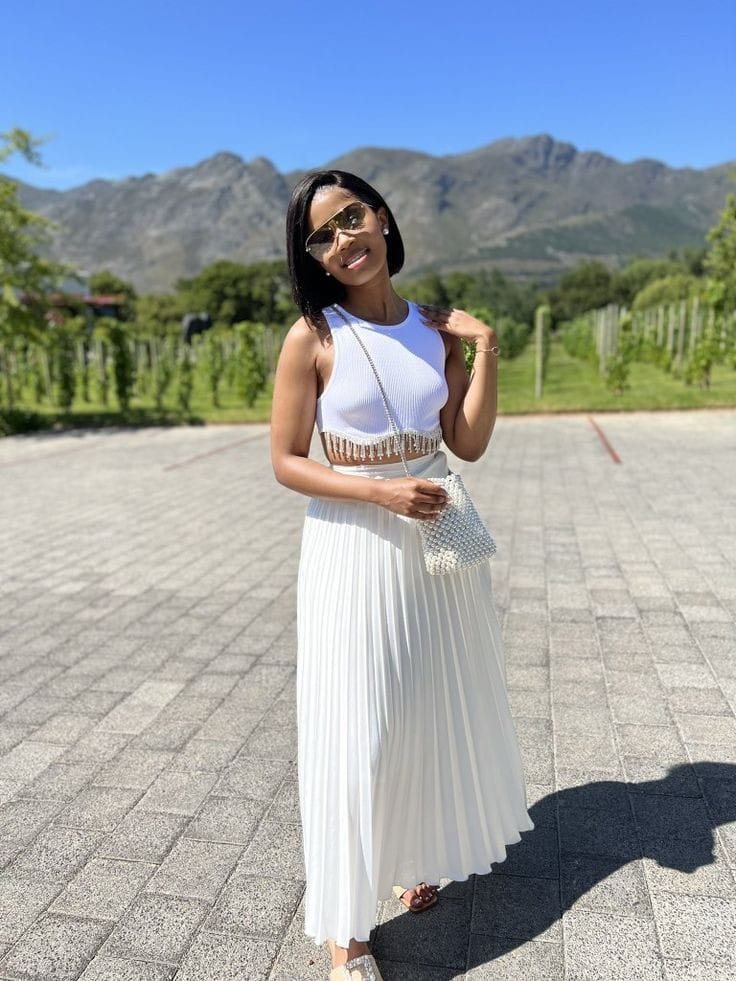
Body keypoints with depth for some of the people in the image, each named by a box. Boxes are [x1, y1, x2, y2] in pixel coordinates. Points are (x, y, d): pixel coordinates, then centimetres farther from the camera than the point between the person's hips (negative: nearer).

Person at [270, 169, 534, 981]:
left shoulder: (436, 328, 4)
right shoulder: (312, 337, -8)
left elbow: (469, 444, 0)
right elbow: (286, 463, -9)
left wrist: (485, 347, -7)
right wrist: (384, 493, -20)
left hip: (438, 544, 5)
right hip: (354, 548, -5)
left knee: (436, 710, 18)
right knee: (355, 728, 0)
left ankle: (416, 857, 44)